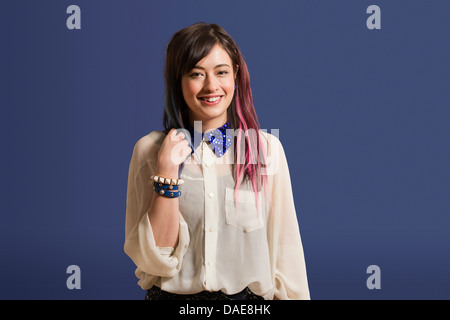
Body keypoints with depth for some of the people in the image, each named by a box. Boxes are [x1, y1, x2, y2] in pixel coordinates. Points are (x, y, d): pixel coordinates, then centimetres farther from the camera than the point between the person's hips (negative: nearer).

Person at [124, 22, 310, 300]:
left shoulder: (267, 148, -6)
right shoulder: (149, 150, -7)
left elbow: (285, 249, -3)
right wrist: (167, 171, -19)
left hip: (249, 295, 1)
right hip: (172, 294, 0)